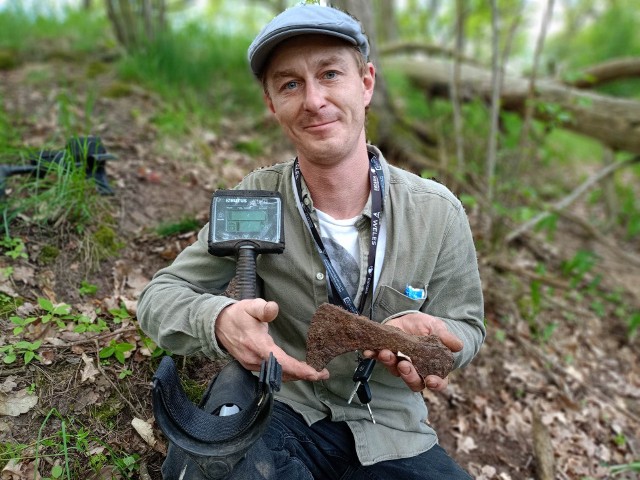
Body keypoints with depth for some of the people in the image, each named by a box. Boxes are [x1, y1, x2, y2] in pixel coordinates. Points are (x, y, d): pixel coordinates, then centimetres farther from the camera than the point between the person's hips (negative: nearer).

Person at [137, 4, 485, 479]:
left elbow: (466, 325, 0)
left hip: (388, 431, 2)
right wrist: (218, 321, -33)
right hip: (282, 408, -1)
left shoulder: (438, 213, -12)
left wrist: (417, 331, -25)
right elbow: (162, 294, -8)